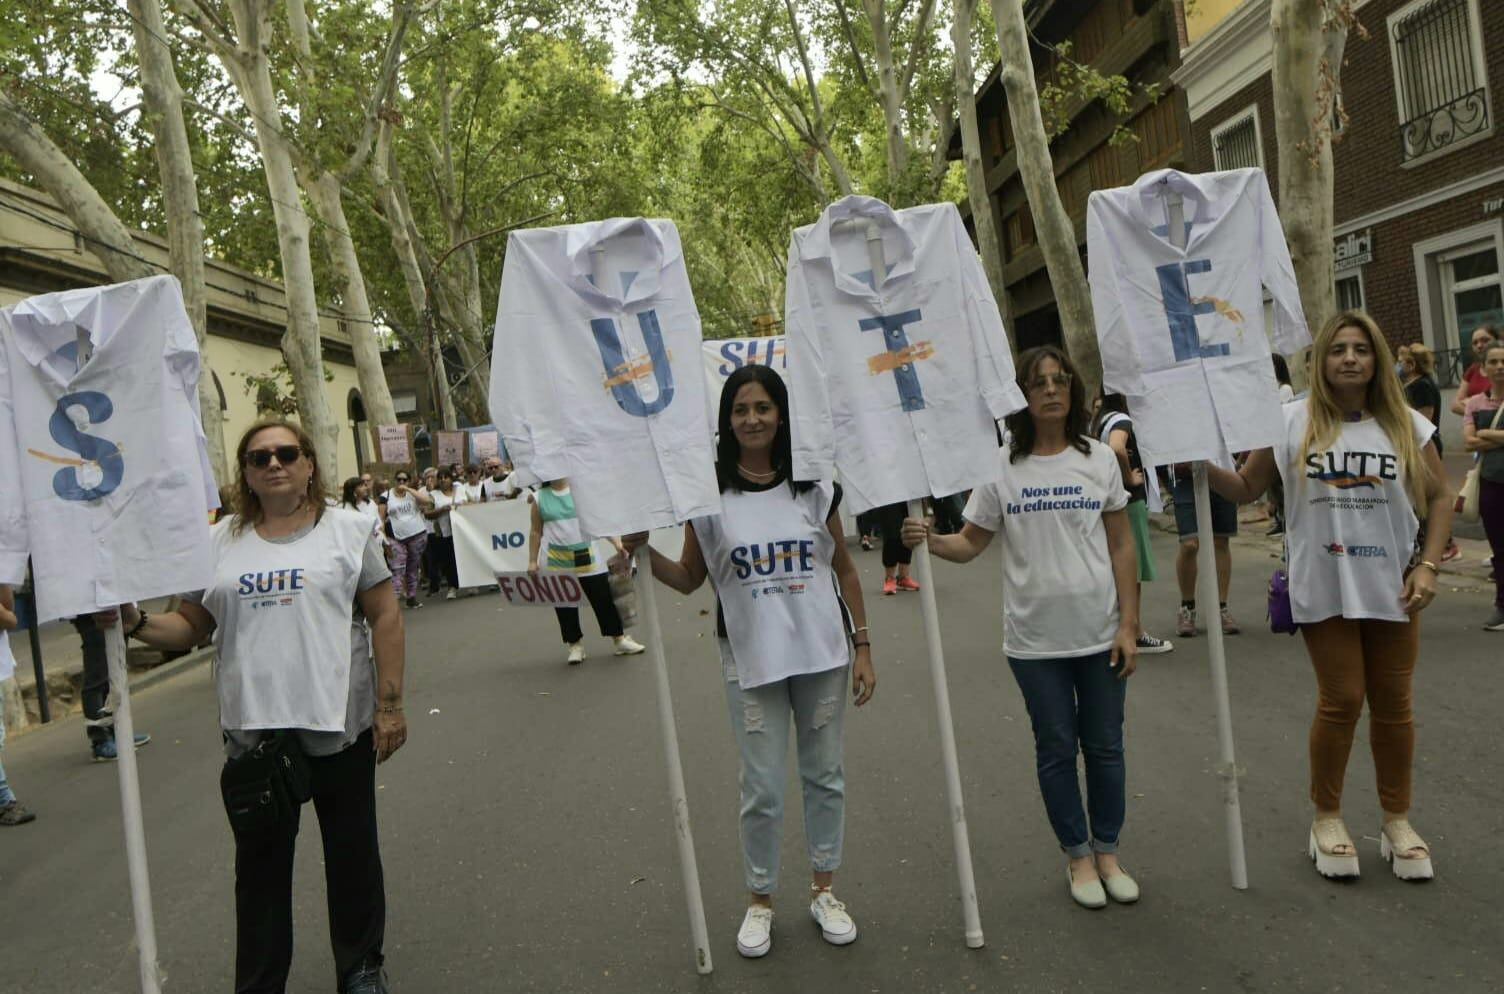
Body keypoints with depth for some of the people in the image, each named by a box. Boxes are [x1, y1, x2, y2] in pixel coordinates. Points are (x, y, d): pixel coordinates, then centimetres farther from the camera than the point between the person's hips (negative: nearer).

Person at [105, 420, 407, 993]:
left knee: (352, 853, 12)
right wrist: (136, 624, -12)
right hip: (253, 729, 2)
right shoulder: (221, 543, 6)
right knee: (260, 863, 11)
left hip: (338, 723, -1)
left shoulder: (347, 529, 0)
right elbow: (190, 627, 9)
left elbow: (385, 617, -2)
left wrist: (389, 704, -8)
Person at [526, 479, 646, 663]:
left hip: (587, 557, 0)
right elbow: (536, 532, 8)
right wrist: (532, 561, 6)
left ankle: (620, 639, 17)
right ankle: (575, 645, 20)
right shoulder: (539, 498, 1)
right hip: (556, 562, 0)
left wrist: (616, 541, -10)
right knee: (564, 605, 6)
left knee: (603, 599, 5)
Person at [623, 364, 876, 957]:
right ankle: (759, 901, 26)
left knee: (824, 775, 13)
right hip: (751, 660, -1)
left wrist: (862, 647, 2)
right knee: (762, 789, 5)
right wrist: (643, 553, -14)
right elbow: (689, 579, 4)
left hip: (823, 652, 2)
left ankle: (824, 891, 32)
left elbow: (844, 569, 5)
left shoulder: (815, 484, 0)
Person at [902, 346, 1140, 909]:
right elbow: (970, 544, 1)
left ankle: (1107, 852, 32)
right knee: (1056, 749, 11)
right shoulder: (1002, 467, -3)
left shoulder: (1100, 459, 0)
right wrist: (928, 541, -20)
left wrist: (1129, 626, -2)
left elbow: (1121, 547, 2)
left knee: (1104, 745, 12)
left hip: (1099, 632, 1)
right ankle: (1077, 855, 29)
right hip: (1035, 640, -1)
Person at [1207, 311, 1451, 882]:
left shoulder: (1406, 426, 2)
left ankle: (1397, 821, 27)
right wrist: (1202, 469, -15)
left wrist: (1428, 566, -4)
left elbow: (1439, 499, 7)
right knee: (1342, 700, 2)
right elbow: (1246, 488, 3)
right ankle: (1326, 819, 20)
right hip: (1323, 589, -2)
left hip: (1391, 588, 2)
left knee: (1392, 703, 10)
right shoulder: (1293, 423, -2)